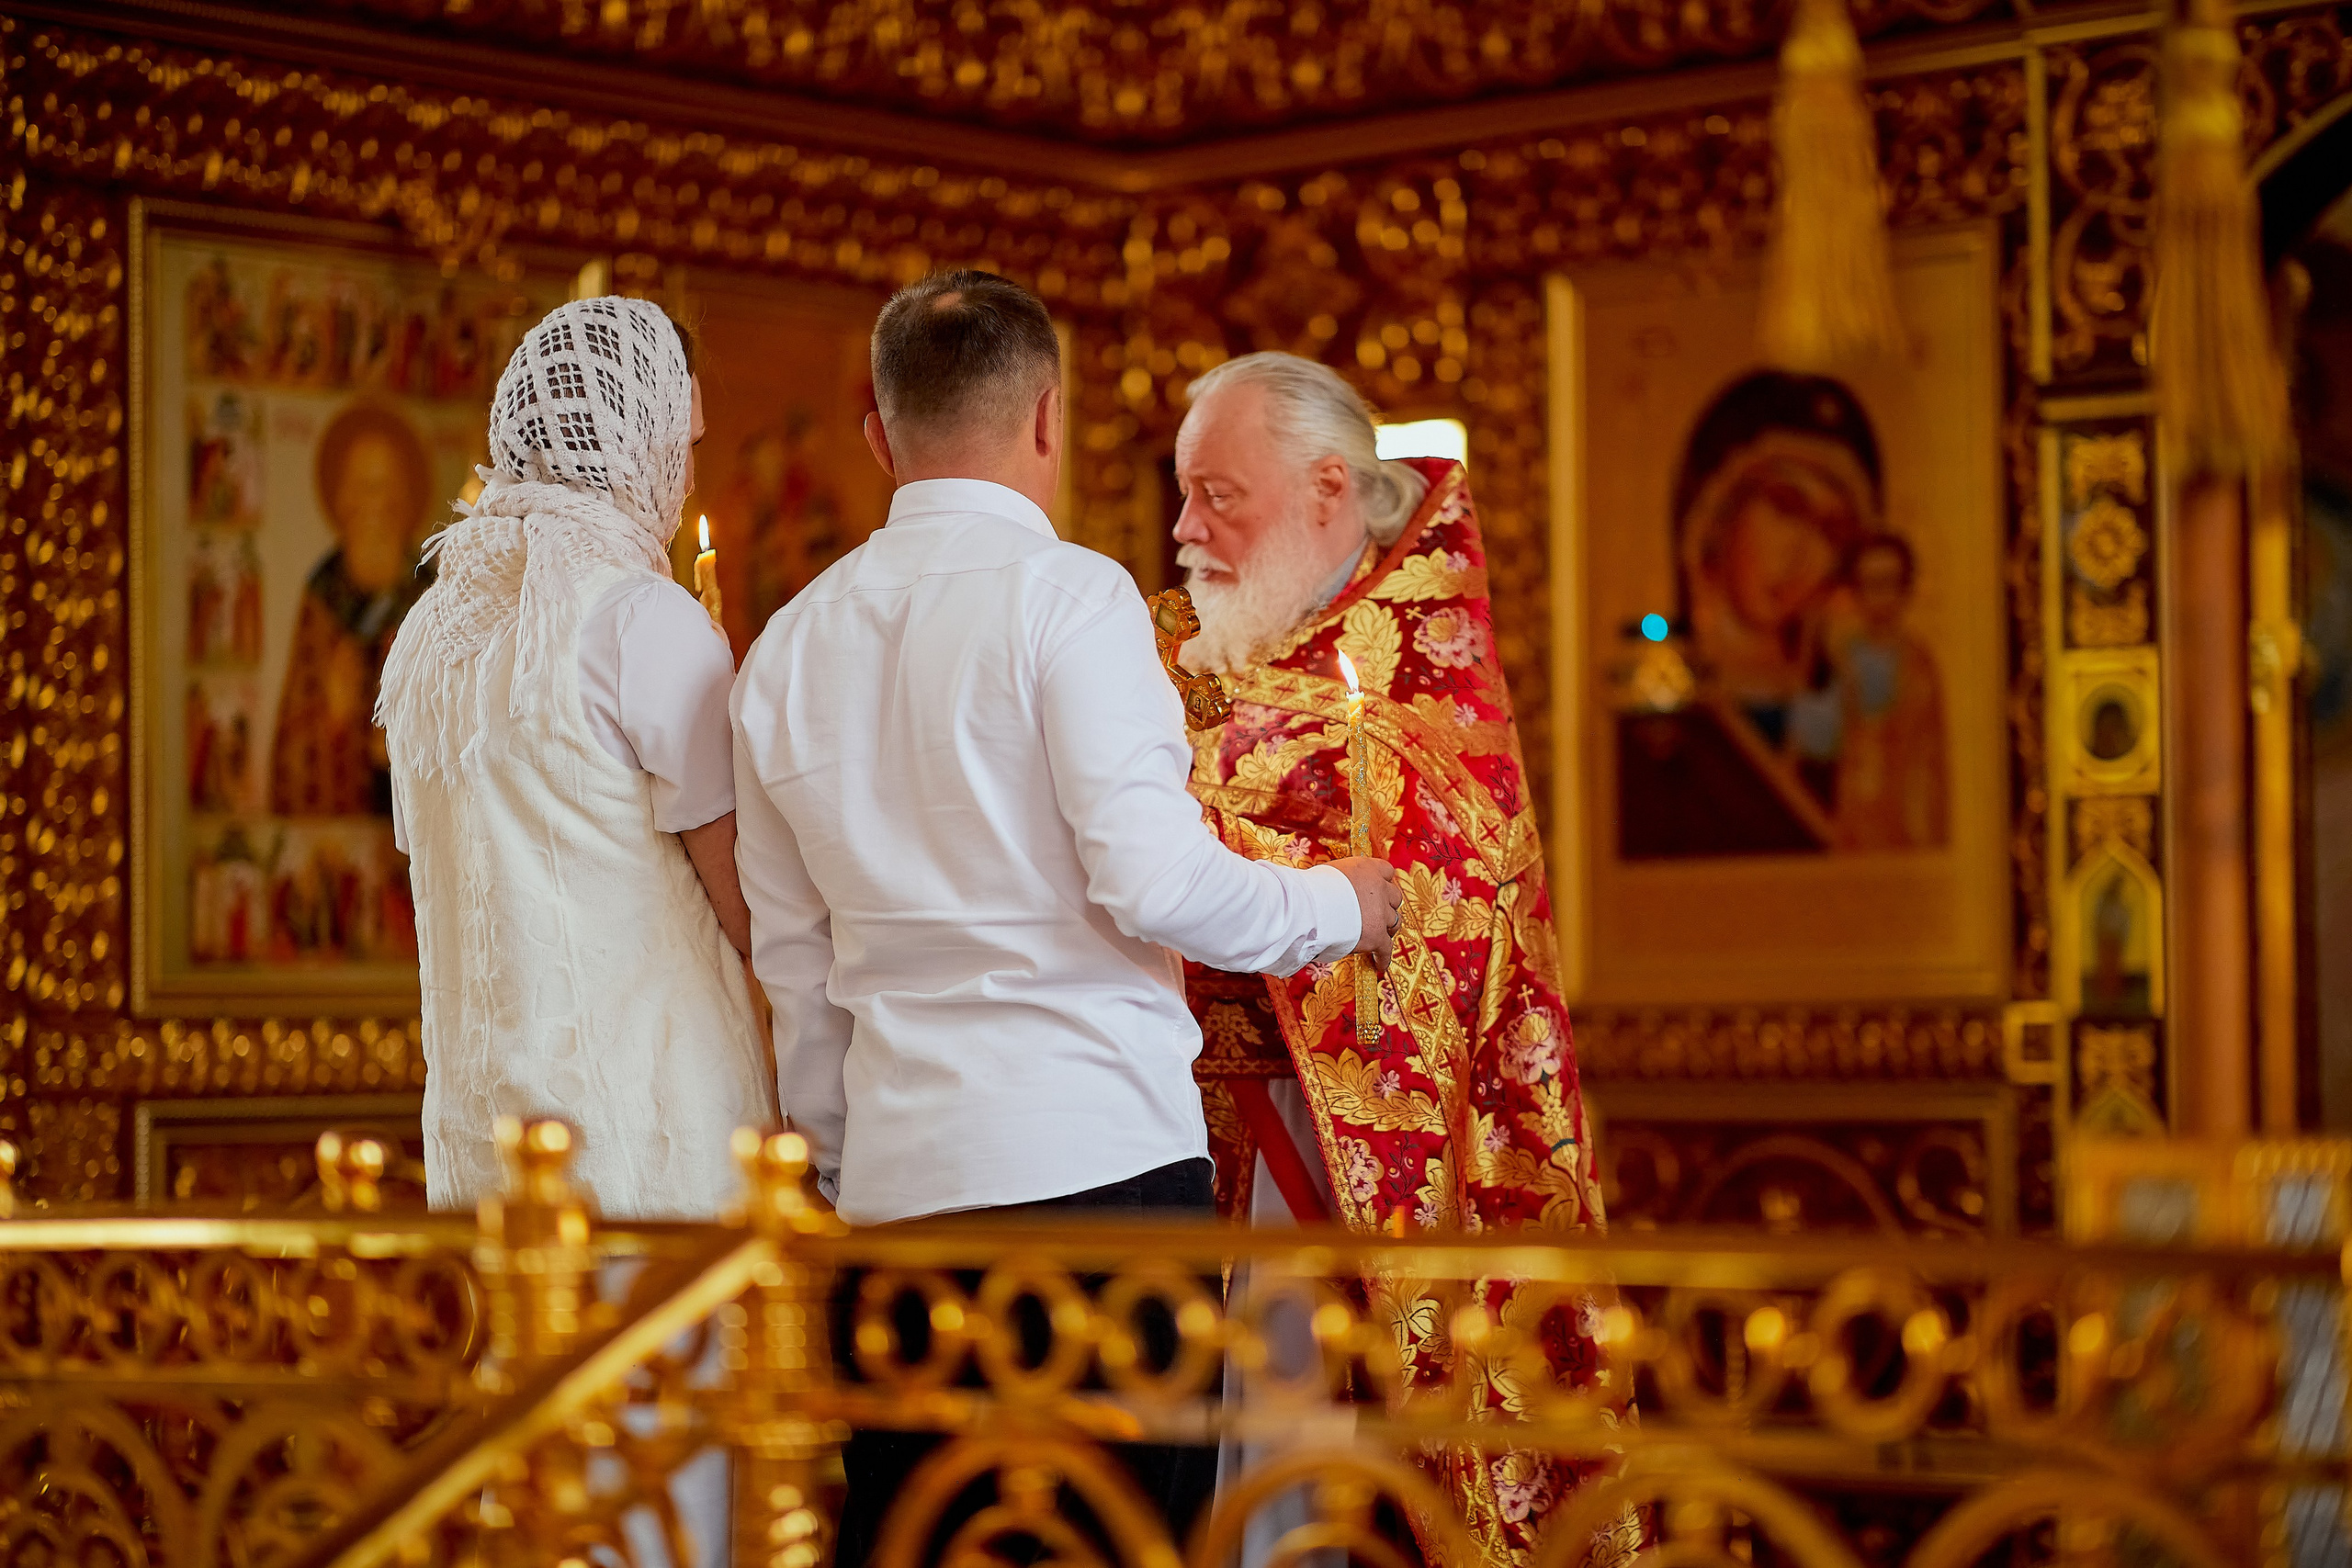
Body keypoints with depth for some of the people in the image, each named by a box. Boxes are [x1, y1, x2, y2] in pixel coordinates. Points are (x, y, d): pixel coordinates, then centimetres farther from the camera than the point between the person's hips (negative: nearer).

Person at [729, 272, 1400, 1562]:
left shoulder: (790, 647, 13)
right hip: (1099, 1153, -6)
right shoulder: (1064, 594, -6)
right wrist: (1339, 908, 3)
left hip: (900, 1175, 6)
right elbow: (1151, 877, -14)